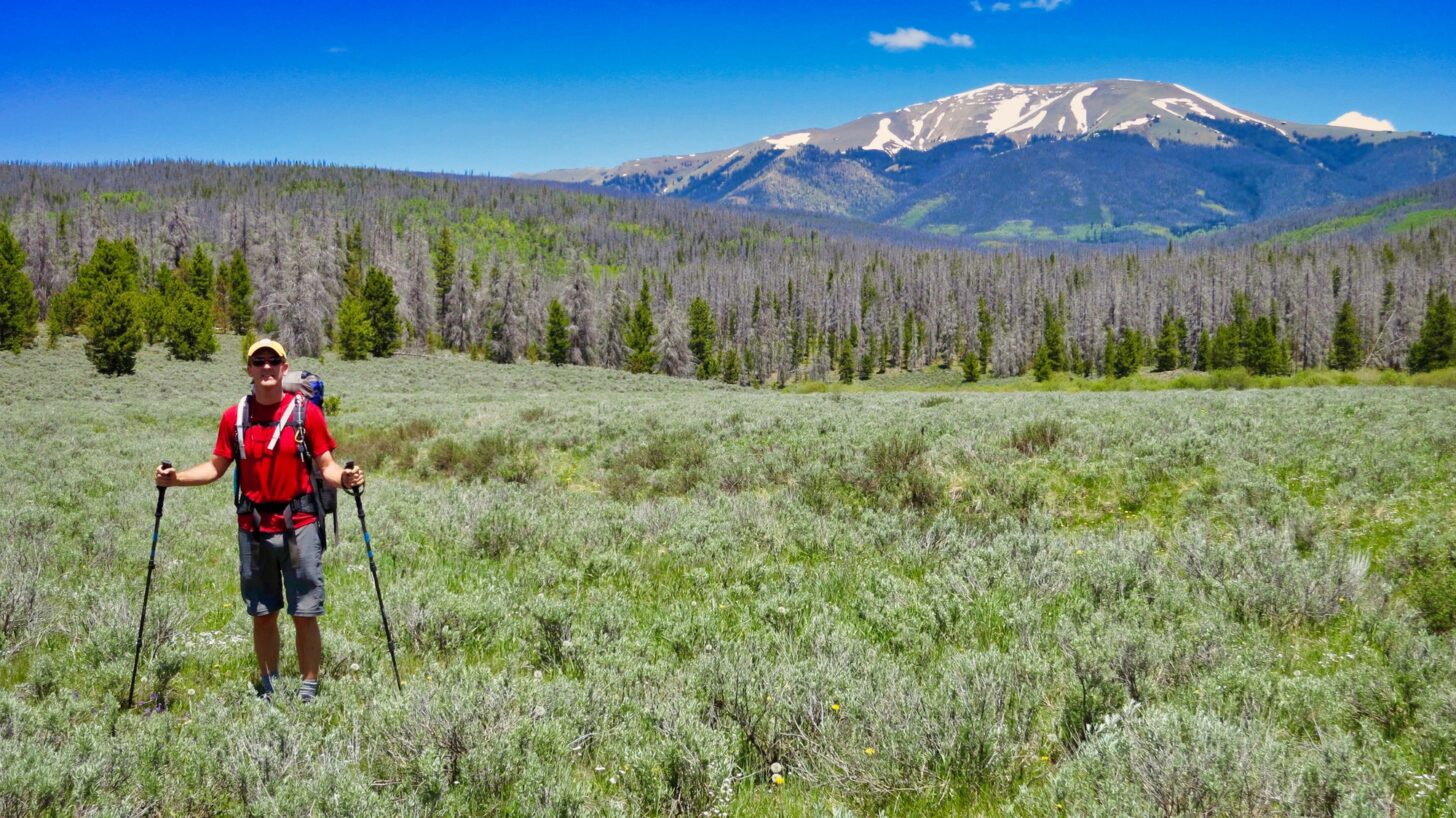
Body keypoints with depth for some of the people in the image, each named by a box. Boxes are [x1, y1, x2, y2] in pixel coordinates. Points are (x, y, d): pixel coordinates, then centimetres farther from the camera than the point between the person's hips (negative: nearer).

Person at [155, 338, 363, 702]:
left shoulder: (306, 412, -1)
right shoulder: (234, 417, 7)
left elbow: (325, 466, 0)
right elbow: (216, 467, 13)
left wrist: (344, 478, -20)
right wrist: (175, 478, 0)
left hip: (299, 526, -2)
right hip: (253, 528, 3)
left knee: (304, 614, -1)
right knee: (262, 614, 10)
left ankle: (308, 688, 9)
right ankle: (268, 687, 23)